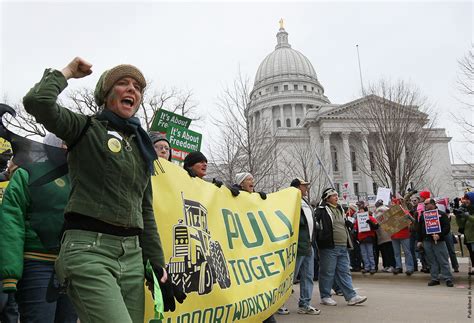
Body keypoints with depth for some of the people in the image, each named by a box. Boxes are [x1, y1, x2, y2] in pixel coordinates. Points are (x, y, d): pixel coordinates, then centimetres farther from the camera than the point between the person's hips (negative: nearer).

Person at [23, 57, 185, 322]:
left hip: (133, 255, 6)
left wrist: (158, 266, 15)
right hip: (89, 249, -6)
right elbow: (37, 101, -16)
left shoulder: (141, 146, 19)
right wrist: (67, 72, 3)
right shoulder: (87, 128, 4)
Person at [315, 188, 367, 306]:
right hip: (329, 247, -8)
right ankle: (325, 296, 13)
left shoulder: (340, 209, 19)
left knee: (344, 272, 8)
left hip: (343, 247, 8)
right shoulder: (322, 210, -7)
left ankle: (351, 296, 10)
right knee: (327, 272, 1)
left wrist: (348, 223, 13)